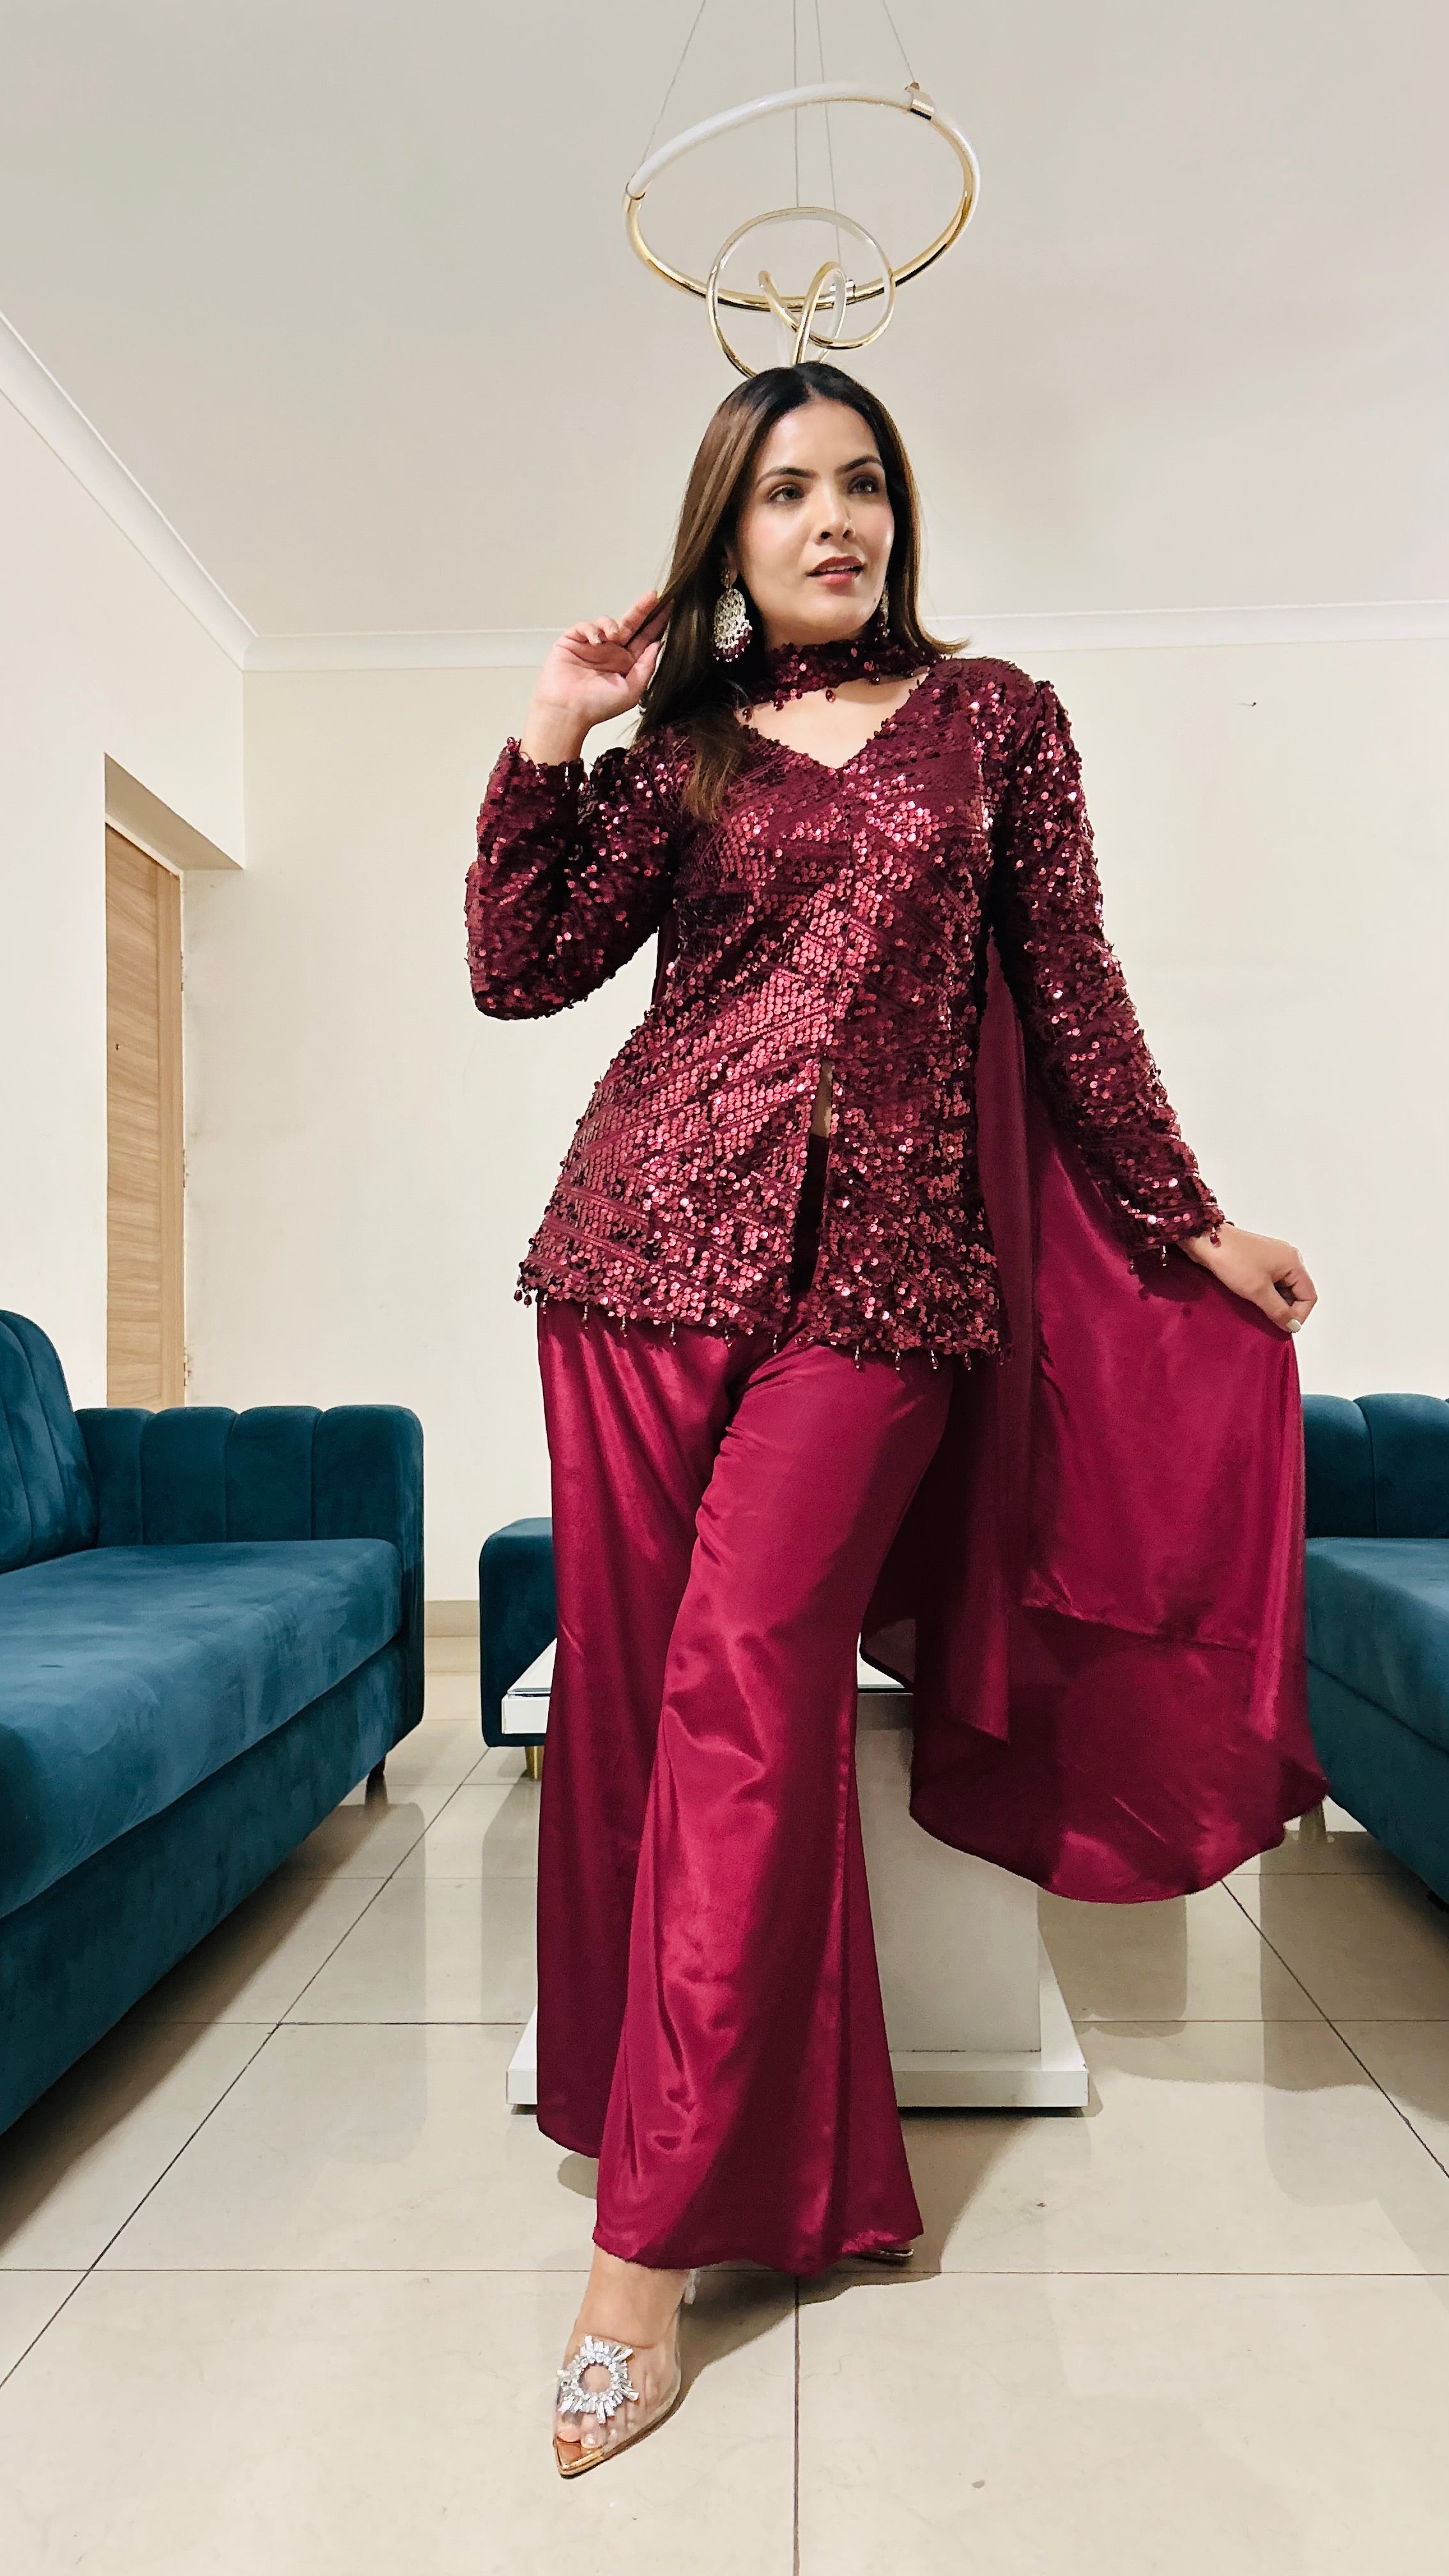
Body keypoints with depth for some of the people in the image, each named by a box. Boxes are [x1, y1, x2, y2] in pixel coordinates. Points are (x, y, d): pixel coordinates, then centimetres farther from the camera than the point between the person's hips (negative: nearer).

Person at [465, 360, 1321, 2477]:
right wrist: (548, 744, 1)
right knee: (632, 1680, 3)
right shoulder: (673, 751, 16)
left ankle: (651, 2240, 1)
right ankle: (675, 2117, 24)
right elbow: (522, 973, 7)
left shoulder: (998, 716, 15)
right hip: (650, 1233, 3)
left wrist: (1187, 1223, 15)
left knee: (745, 1690, -11)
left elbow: (1071, 995, 14)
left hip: (879, 1262, -2)